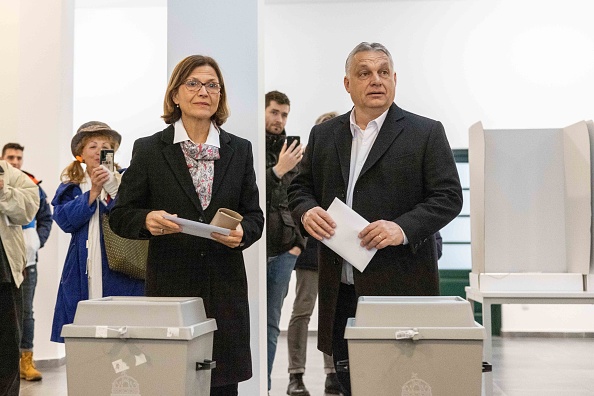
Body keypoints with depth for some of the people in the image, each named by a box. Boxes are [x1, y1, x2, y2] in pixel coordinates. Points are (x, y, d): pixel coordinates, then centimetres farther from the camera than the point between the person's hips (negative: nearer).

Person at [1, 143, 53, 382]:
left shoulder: (33, 185, 9)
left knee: (26, 311, 5)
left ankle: (26, 361, 10)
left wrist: (38, 241, 3)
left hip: (26, 259, 2)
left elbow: (46, 217, 15)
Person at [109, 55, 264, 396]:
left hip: (225, 288, 2)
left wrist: (242, 233, -10)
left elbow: (255, 216, 12)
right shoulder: (149, 150, 3)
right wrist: (148, 220, -17)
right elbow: (121, 215, 5)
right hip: (169, 286, -2)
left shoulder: (240, 150, 10)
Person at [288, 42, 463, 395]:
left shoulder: (426, 133, 1)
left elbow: (449, 196, -4)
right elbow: (301, 187, 18)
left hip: (400, 286, -4)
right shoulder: (324, 134, 13)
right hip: (340, 289, 4)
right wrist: (307, 211, -6)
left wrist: (403, 228, -19)